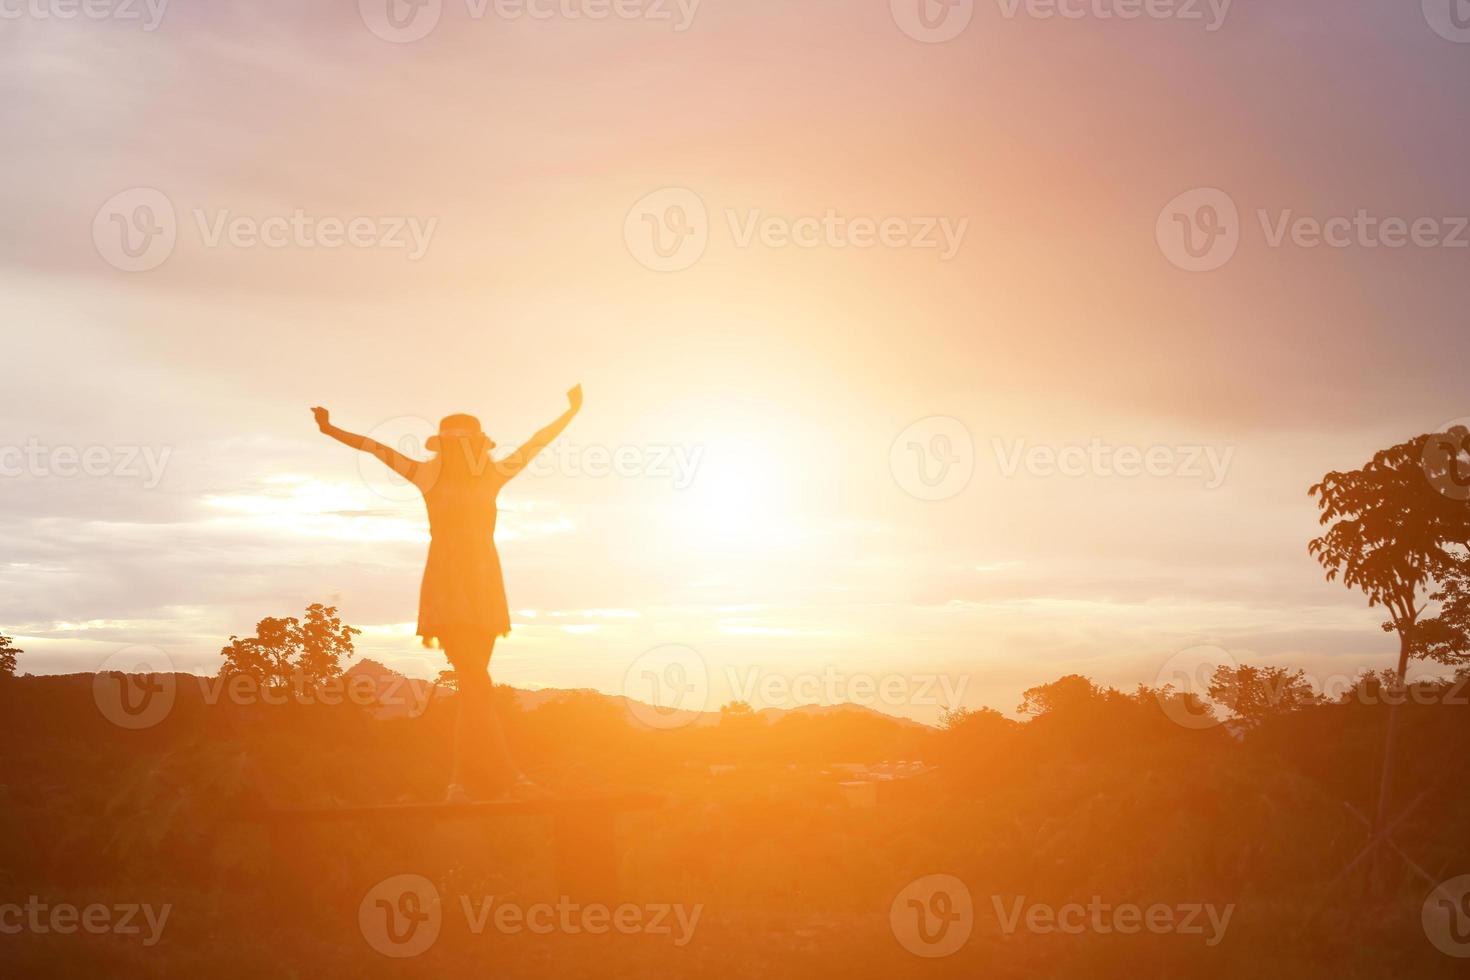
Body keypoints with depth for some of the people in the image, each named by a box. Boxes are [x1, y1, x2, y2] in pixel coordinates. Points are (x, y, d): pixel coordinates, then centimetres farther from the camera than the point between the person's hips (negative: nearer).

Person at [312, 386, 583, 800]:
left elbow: (535, 444, 21)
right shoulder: (430, 476, 4)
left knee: (473, 687, 3)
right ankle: (511, 774, -21)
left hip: (485, 588, 4)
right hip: (447, 589, -4)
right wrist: (332, 430, 8)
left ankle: (459, 778, 7)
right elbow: (379, 449, 9)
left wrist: (570, 413, 29)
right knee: (478, 683, -15)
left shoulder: (491, 475, 11)